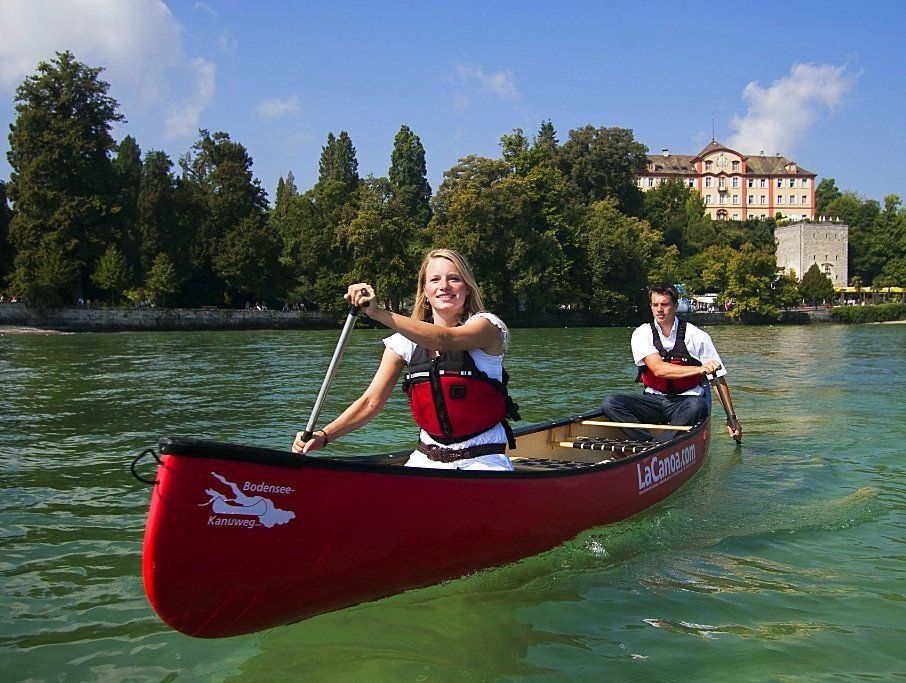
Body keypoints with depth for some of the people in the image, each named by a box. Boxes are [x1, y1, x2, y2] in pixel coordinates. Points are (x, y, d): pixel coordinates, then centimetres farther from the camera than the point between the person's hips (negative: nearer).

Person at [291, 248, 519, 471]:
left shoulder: (487, 325, -7)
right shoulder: (405, 340, 5)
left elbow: (444, 339, -30)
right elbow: (372, 401, -1)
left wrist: (378, 313, -41)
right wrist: (323, 436, -17)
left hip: (483, 463, -3)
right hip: (426, 459, 4)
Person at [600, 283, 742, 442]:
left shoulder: (696, 336, -5)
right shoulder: (642, 334, -3)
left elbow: (718, 378, -2)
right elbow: (658, 369, -19)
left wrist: (732, 418, -6)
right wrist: (699, 369, -29)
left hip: (687, 400, -2)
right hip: (654, 399, 2)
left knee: (697, 406, -38)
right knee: (609, 403, -22)